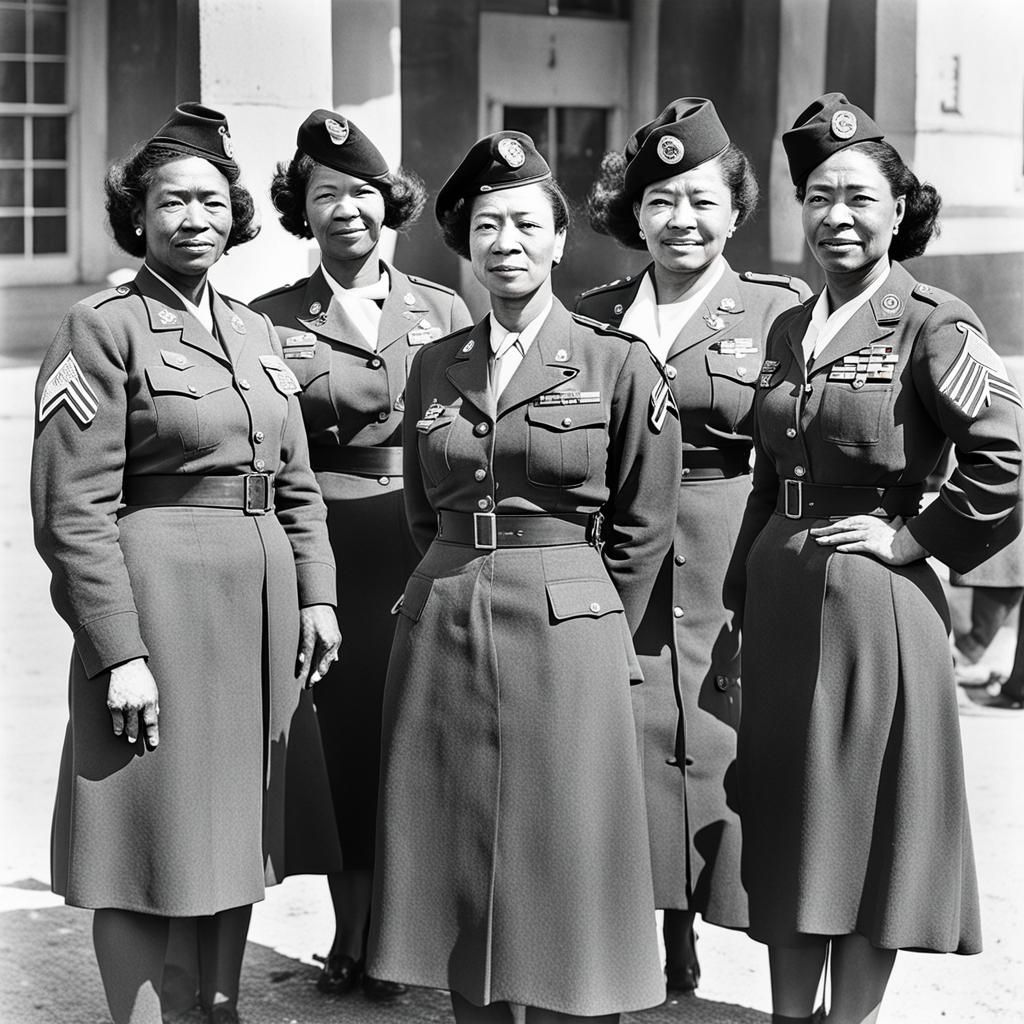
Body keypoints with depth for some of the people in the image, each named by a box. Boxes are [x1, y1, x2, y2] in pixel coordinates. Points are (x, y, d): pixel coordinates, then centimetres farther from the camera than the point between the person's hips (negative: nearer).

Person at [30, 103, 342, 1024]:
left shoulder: (254, 332, 13)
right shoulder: (103, 330, -8)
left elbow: (295, 484, 17)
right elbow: (75, 510, -13)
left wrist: (316, 595, 6)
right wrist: (120, 653, -17)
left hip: (261, 601, 7)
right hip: (157, 596, -7)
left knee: (240, 828, 13)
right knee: (155, 837, -1)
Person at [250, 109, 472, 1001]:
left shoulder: (443, 312, 8)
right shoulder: (271, 319, 4)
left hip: (427, 550, 1)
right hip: (325, 549, -1)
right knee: (341, 731, 2)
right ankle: (350, 938, 15)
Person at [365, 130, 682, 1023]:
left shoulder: (617, 363, -3)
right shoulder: (435, 369, 9)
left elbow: (642, 528, 1)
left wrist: (582, 629, 4)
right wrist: (463, 595, 14)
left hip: (567, 639, -4)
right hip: (441, 634, 4)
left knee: (564, 873, -1)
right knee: (459, 879, 7)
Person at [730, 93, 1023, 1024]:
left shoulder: (932, 322, -9)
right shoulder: (788, 330, 11)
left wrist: (919, 537, -15)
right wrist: (750, 584, 14)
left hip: (874, 603, -7)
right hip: (778, 601, 7)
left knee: (867, 819, 2)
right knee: (786, 822, 12)